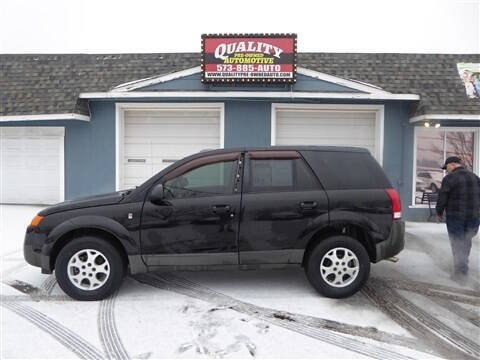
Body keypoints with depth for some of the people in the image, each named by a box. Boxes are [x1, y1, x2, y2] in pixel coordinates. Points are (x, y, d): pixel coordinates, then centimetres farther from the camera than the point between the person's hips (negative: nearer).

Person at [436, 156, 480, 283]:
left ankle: (460, 274, 4)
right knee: (466, 243, 18)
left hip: (455, 217, -6)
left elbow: (442, 198, -11)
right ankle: (463, 267, 29)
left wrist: (439, 213, 3)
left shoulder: (449, 178, -12)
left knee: (458, 244, 2)